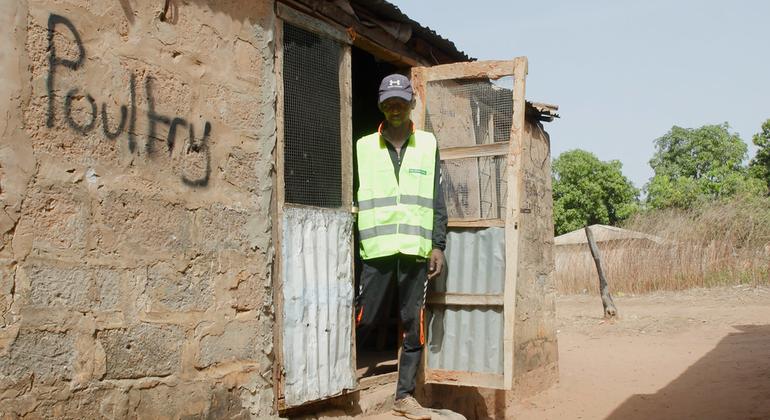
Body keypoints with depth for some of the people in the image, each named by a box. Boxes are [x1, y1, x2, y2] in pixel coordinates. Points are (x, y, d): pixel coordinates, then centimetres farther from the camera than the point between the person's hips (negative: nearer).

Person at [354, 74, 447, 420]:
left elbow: (436, 199, 9)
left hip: (416, 249, 1)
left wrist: (438, 245, 2)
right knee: (362, 320, -2)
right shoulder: (364, 147, 8)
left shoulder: (428, 144, 11)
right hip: (377, 249, -1)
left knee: (414, 325, 3)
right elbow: (351, 198, 8)